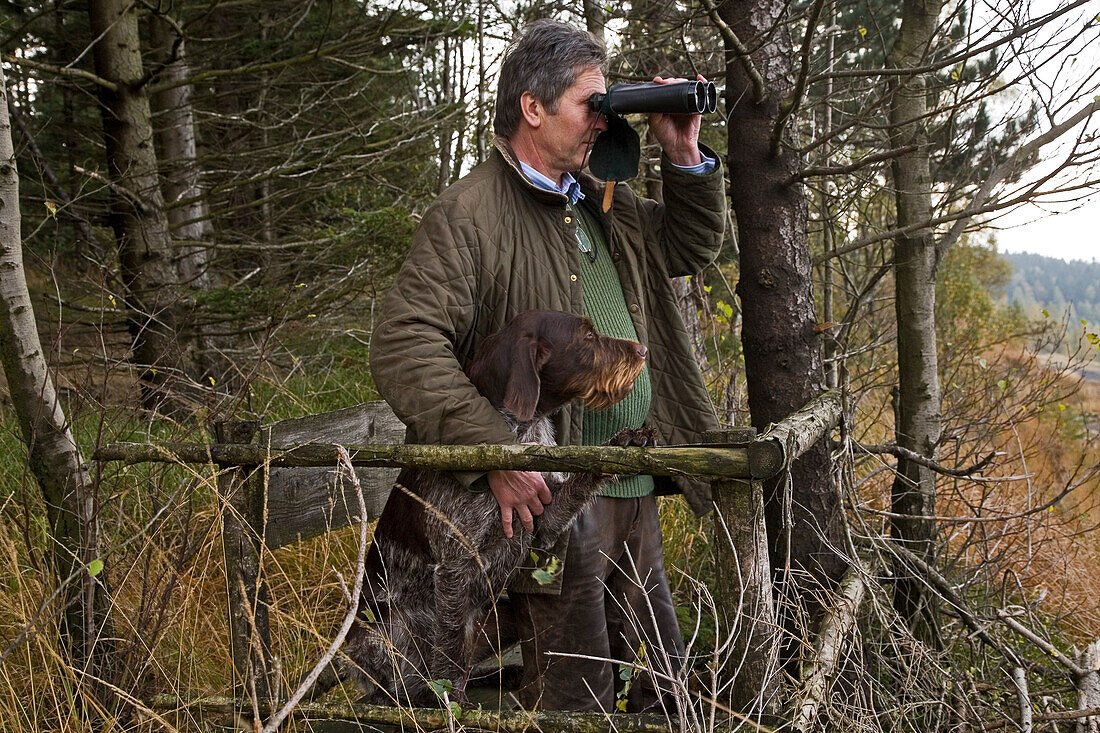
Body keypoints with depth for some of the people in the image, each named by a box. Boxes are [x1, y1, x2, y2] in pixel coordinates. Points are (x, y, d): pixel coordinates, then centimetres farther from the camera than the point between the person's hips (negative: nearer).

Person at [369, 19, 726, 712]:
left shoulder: (604, 201, 15)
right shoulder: (467, 214, -11)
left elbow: (696, 246, 26)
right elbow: (403, 348, -19)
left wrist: (686, 155, 9)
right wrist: (497, 455, -27)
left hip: (636, 493, 8)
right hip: (549, 497, -8)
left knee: (664, 677, 19)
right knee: (576, 694, 2)